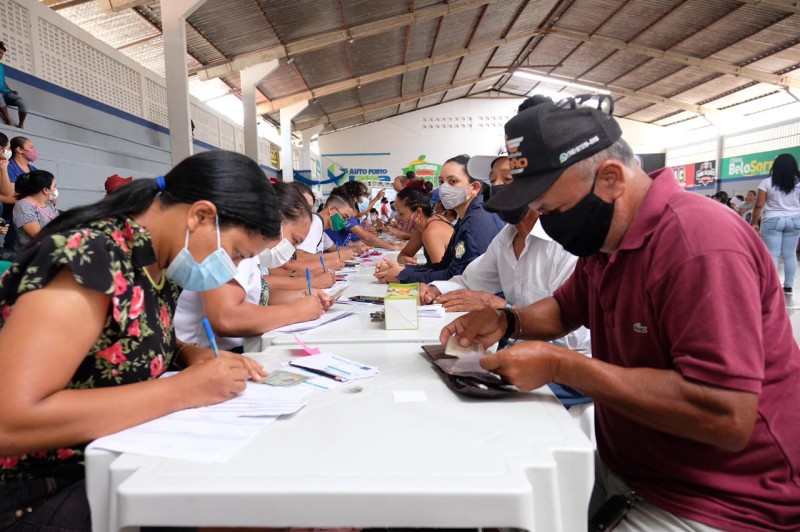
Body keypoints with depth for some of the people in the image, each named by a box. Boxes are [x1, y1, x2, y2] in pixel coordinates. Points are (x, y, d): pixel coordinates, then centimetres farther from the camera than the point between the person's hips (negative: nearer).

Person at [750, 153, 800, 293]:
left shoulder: (767, 182, -5)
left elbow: (759, 205, -6)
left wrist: (754, 223, 1)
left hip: (772, 221, -3)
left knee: (772, 254, -2)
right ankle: (788, 286, 10)